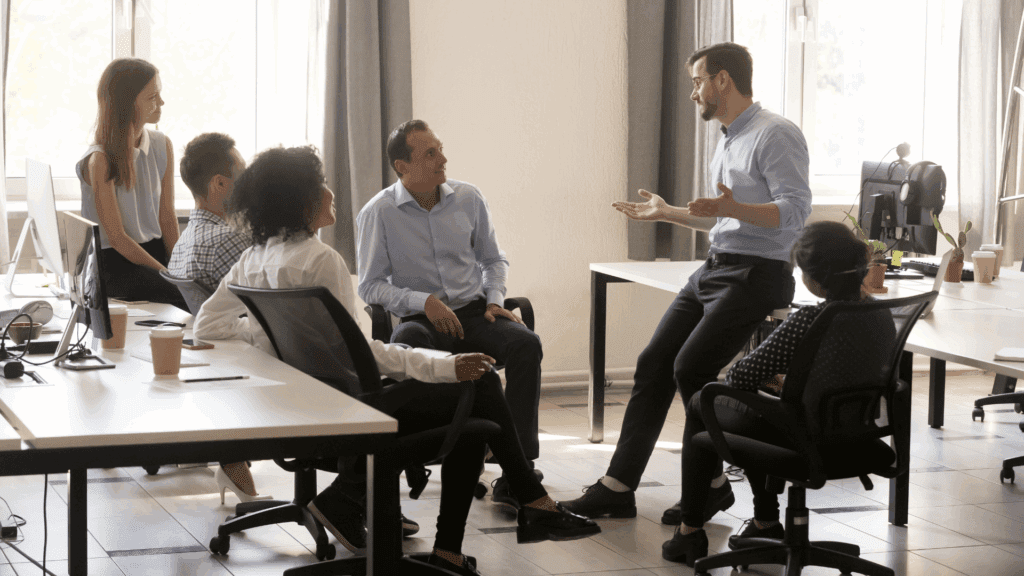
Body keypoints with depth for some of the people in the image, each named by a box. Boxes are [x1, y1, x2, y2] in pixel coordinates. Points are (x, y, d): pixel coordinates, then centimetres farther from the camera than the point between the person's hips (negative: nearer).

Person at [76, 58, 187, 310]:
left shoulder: (162, 146, 5)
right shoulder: (100, 160, -14)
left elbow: (167, 216, 8)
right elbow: (116, 237, -14)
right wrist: (165, 272, -18)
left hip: (156, 250, 6)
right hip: (116, 262, -6)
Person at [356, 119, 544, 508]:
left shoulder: (468, 198, 8)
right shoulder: (378, 213, -2)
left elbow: (493, 260, 21)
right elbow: (370, 286, -1)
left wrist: (495, 300, 2)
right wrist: (424, 301, -14)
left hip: (474, 312, 3)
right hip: (420, 319, -3)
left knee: (525, 343, -29)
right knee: (402, 351, -40)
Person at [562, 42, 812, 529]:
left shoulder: (776, 135, -11)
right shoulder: (727, 142, 20)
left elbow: (794, 212, -22)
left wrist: (735, 208, -36)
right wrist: (666, 213, 31)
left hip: (756, 275, -9)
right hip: (714, 270, 9)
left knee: (691, 367, -20)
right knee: (653, 363, 1)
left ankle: (710, 484, -4)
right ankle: (618, 486, 4)